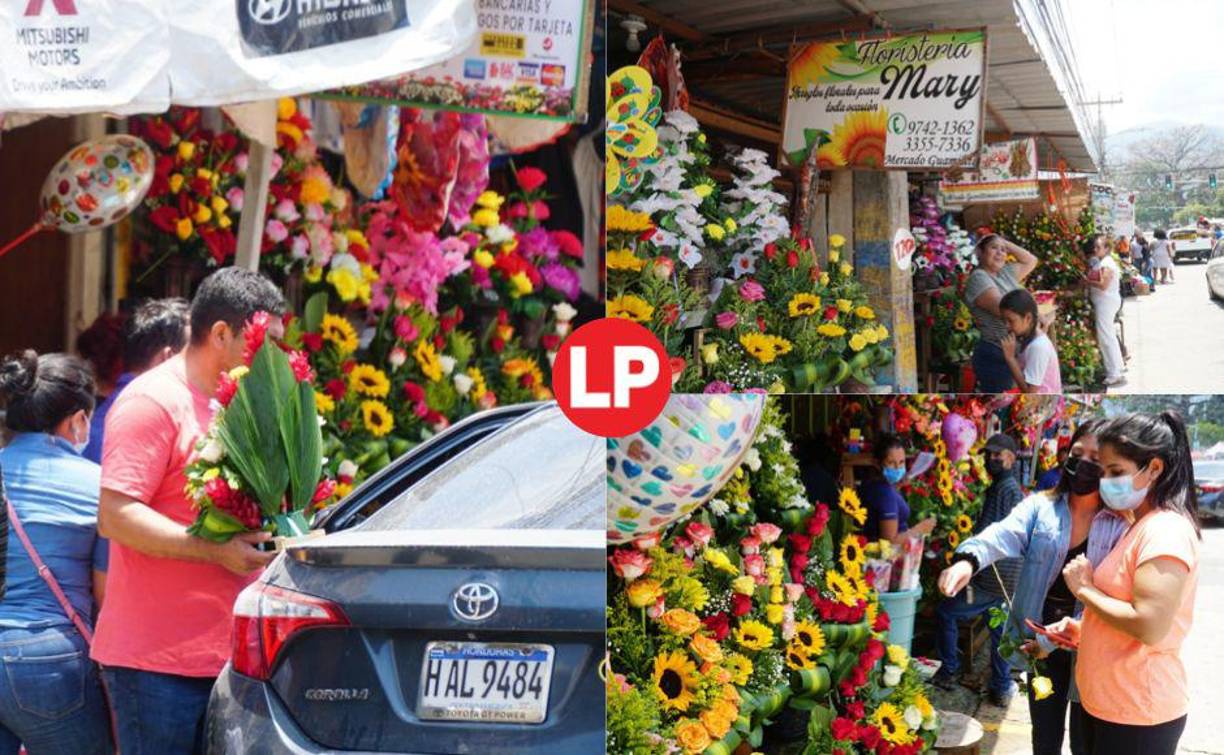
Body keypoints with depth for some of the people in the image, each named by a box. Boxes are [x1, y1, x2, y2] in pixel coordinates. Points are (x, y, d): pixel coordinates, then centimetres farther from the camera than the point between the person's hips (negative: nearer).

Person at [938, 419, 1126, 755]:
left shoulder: (1122, 526, -10)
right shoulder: (1040, 507, -4)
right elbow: (1004, 534, -23)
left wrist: (1056, 639, -19)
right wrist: (968, 558, -45)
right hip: (1039, 645, 2)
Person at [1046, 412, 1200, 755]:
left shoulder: (1166, 531, -18)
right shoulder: (1140, 526, 13)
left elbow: (1150, 627, -27)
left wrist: (1084, 589, -15)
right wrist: (1083, 629, 6)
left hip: (1137, 716, -9)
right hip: (1106, 702, 9)